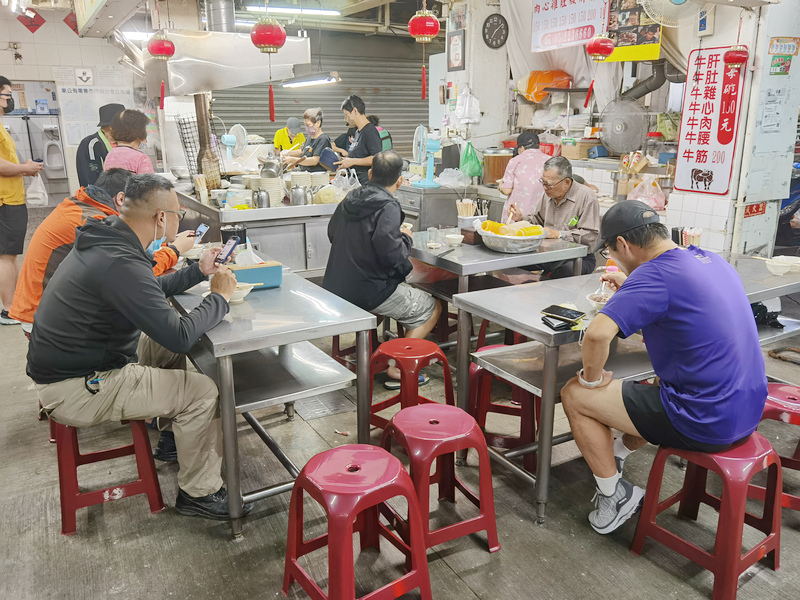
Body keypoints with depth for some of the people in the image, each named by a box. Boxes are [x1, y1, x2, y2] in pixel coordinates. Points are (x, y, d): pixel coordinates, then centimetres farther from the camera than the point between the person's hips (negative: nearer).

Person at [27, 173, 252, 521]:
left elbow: (150, 292, 20)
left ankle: (174, 432, 34)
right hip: (73, 389, -10)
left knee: (167, 347, 22)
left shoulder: (106, 240, 2)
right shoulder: (120, 263, -30)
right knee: (201, 392, -13)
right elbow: (181, 335, -30)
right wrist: (219, 297, -14)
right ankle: (199, 493, 5)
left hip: (69, 362, 10)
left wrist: (199, 271, 16)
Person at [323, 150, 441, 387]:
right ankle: (397, 369, 3)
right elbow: (392, 254, -27)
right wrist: (406, 238, -5)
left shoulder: (350, 198, 6)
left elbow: (332, 233, 21)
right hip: (368, 293, -9)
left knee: (404, 288, 33)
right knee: (432, 308, 8)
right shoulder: (387, 207, -19)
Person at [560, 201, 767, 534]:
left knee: (575, 395, 1)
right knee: (654, 386, 37)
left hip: (705, 424, -9)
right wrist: (631, 289, 19)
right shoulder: (711, 260, 7)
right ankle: (615, 456, 47)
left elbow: (597, 333, -33)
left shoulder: (654, 274, -20)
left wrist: (592, 378, -14)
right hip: (747, 411, 9)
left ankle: (614, 498, 16)